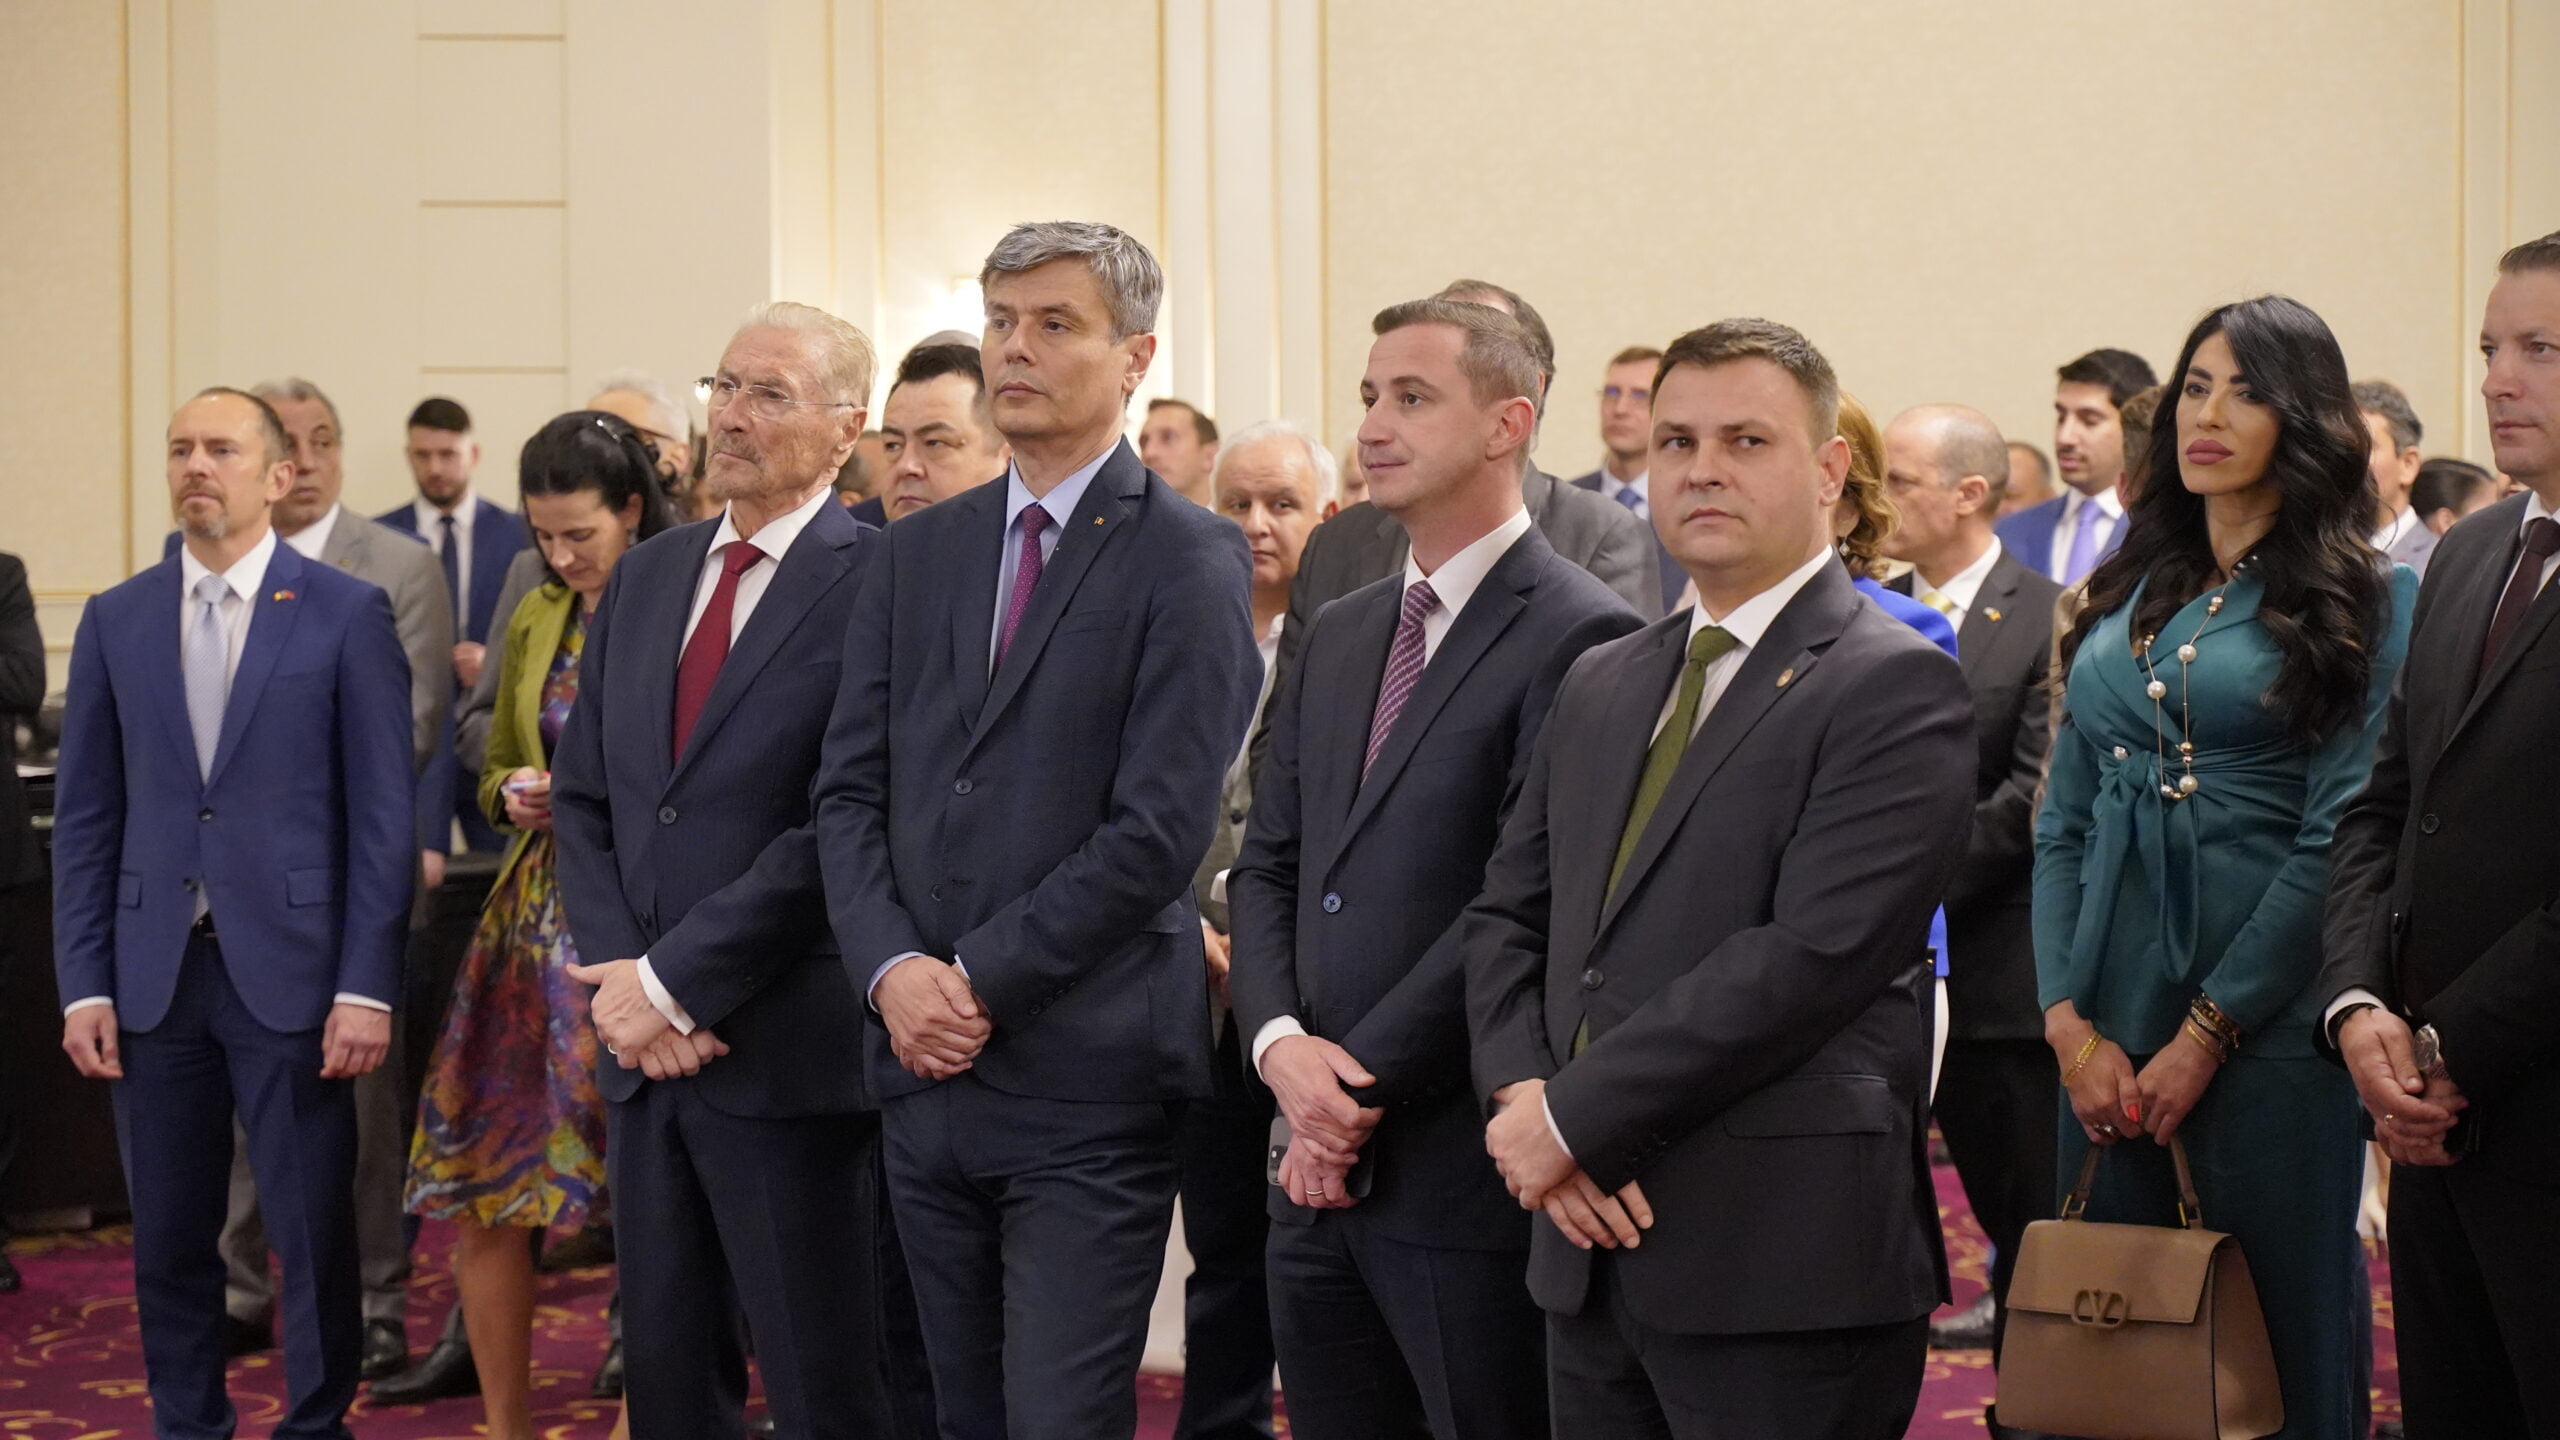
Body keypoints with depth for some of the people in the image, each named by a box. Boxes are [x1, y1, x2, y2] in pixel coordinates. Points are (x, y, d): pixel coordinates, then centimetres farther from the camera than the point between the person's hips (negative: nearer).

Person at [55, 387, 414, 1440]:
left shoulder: (347, 614, -1)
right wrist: (83, 985, 1)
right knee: (168, 1238, 9)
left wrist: (367, 987, -10)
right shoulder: (115, 620, 8)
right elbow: (85, 817, 9)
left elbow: (383, 812, -4)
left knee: (314, 1234, 2)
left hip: (291, 972, -3)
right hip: (154, 977, 3)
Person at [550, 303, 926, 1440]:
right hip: (646, 1049, 7)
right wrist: (619, 981, -3)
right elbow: (583, 799, 12)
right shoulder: (643, 578, 13)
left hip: (788, 1054, -7)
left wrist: (676, 981, -14)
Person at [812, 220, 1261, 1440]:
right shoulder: (915, 552, 13)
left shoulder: (1188, 559, -6)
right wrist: (892, 968, -8)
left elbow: (1158, 827, -13)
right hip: (924, 1066, 6)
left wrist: (980, 980, -13)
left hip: (1085, 1078, -6)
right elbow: (849, 790, 9)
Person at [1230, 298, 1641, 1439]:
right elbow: (1267, 865, 13)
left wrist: (1363, 1085, -14)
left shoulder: (1581, 638, -11)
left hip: (1464, 1178, -7)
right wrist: (1281, 1041, -5)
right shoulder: (1340, 637, 16)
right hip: (1320, 1171, 7)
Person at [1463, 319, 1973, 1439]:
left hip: (1786, 1265, -6)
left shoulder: (1895, 686, -8)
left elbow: (1815, 954, -18)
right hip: (1593, 1247, 6)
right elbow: (1504, 915, 15)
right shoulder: (1600, 685, 16)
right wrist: (1522, 1092, -5)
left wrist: (1576, 1114, -15)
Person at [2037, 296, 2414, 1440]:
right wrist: (2070, 1025, -2)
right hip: (2109, 1018, 5)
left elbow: (2339, 841, -10)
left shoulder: (2366, 601, -3)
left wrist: (2206, 1034, -13)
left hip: (2269, 1032, -5)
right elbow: (2062, 826, 9)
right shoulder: (2127, 597, 12)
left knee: (2278, 1335, 4)